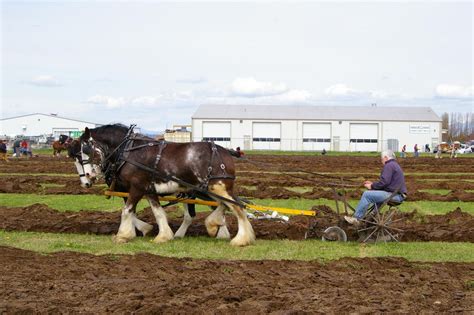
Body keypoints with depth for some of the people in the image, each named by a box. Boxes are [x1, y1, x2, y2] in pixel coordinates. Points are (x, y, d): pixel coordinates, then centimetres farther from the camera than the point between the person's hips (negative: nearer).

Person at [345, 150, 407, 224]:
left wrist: (372, 186, -7)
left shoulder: (389, 166, -11)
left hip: (394, 195, -11)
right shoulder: (395, 165, 22)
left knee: (367, 194, -13)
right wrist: (372, 184, 19)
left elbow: (384, 182, -20)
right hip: (399, 194, 11)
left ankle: (356, 218, -9)